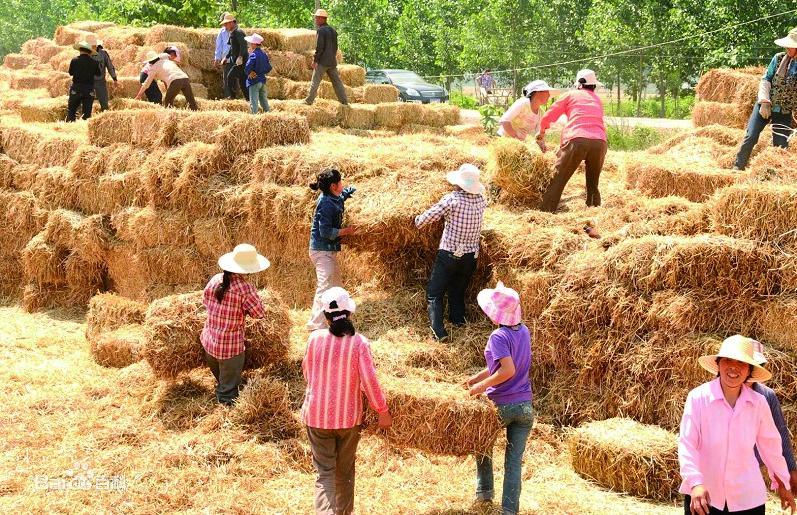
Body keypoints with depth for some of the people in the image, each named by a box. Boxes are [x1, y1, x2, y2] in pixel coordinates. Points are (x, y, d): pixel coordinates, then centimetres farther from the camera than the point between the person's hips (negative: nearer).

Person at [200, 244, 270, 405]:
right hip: (231, 347, -6)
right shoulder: (245, 288, -22)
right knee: (228, 389, 10)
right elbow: (259, 313, -14)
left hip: (208, 341, 6)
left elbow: (205, 301, 11)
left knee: (219, 379, 30)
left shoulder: (215, 280, -5)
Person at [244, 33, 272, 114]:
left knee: (254, 101, -3)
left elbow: (247, 68, -26)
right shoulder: (263, 54, 6)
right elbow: (269, 68, 10)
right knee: (263, 99, 16)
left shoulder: (253, 55, -18)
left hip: (254, 81, -8)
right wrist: (261, 72, 11)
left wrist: (248, 73, -8)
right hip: (262, 80, 8)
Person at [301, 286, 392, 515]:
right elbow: (369, 380, -15)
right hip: (349, 417, 0)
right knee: (345, 471, 20)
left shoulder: (315, 338, -9)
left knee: (325, 474, 2)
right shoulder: (359, 342, -14)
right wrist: (383, 411, -4)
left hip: (317, 416, 0)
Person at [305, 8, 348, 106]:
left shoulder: (321, 30, -11)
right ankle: (344, 101, 8)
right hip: (332, 61, 7)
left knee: (315, 81, -4)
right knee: (337, 81, 9)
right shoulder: (333, 30, 13)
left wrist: (315, 60, -13)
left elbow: (319, 47, -17)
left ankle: (309, 100, -5)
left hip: (322, 61, -7)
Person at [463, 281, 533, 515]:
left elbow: (508, 370, -26)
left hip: (500, 405, -5)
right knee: (514, 461, 4)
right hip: (524, 406, 5)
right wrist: (476, 378, 15)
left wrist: (483, 385, -15)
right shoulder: (524, 331, 5)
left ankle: (484, 491, 33)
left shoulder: (499, 336, -17)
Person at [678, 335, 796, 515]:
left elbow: (771, 446, 9)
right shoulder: (698, 397, -11)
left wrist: (783, 484, 18)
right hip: (703, 495, -2)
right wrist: (695, 483, -27)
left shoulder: (759, 403, -4)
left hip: (747, 498, 2)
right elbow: (687, 444, -14)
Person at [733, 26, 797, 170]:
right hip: (765, 105, 0)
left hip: (784, 113, 0)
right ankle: (738, 167, 3)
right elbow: (765, 80, -1)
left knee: (780, 147, 0)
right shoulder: (779, 58, -4)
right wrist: (765, 102, -11)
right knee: (750, 137, -8)